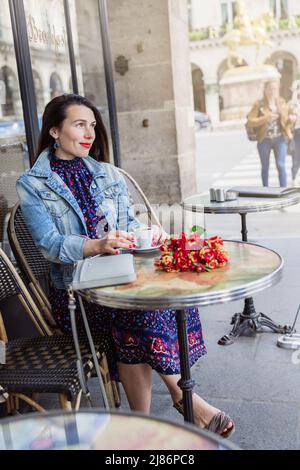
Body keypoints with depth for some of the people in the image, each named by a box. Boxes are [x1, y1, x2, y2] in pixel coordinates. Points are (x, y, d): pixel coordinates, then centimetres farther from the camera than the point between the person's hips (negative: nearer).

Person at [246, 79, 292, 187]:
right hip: (264, 140, 0)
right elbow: (250, 122, -10)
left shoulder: (282, 102, 5)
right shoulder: (259, 104, -3)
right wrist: (266, 117, -19)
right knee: (265, 167, 10)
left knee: (281, 166, -9)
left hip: (280, 139, 1)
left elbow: (286, 121, 13)